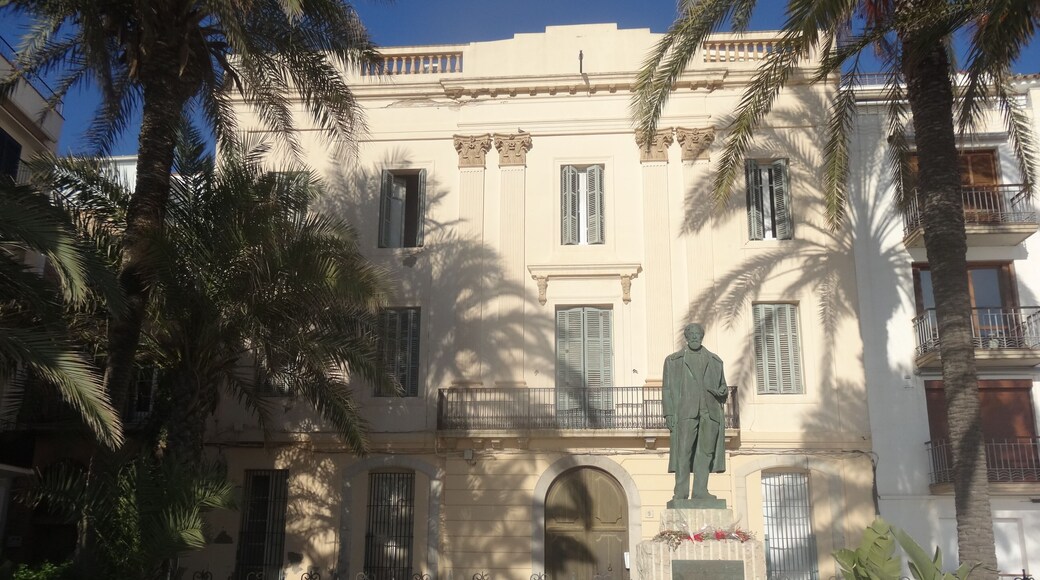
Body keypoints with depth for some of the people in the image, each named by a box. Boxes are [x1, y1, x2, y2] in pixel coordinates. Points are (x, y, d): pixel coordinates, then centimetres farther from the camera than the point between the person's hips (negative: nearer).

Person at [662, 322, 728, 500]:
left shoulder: (715, 361, 19)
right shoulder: (673, 360, 14)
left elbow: (722, 385, 23)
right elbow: (667, 388, 8)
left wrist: (723, 391, -2)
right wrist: (668, 414, -2)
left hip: (710, 412, 2)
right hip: (685, 412, -2)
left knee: (705, 452, -1)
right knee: (683, 451, -8)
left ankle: (700, 491, 3)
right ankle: (680, 491, -6)